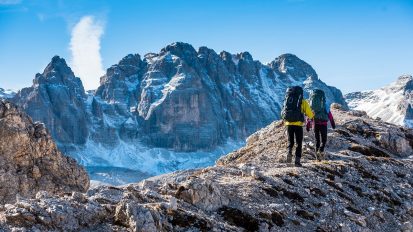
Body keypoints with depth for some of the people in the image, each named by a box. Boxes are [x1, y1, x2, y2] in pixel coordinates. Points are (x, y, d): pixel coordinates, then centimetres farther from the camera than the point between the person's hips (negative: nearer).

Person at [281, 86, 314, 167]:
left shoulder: (287, 100, 12)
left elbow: (283, 113, 16)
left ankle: (289, 151, -11)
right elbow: (310, 115, 0)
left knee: (290, 141, 17)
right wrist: (312, 115, 22)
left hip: (288, 124, 3)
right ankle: (297, 160, 1)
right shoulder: (303, 102, 2)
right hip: (298, 124, -3)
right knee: (299, 143, 8)